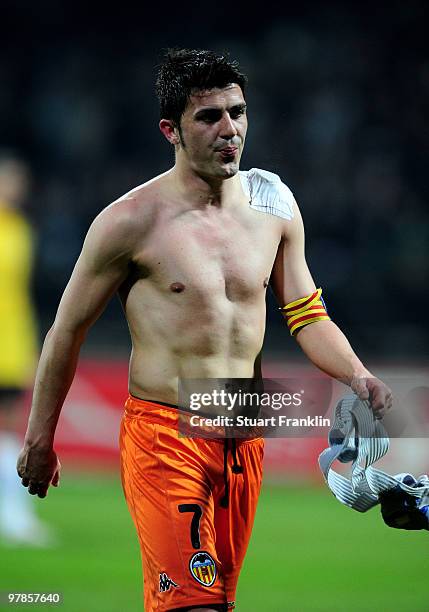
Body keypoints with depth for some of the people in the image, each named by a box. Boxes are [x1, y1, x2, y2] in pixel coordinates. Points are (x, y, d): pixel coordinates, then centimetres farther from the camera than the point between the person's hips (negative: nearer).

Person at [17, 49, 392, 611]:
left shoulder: (274, 210, 5)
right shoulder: (132, 222, -9)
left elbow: (307, 316, 12)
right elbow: (69, 330, 0)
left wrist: (359, 380, -7)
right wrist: (39, 439, 4)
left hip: (244, 439, 6)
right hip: (163, 434, -6)